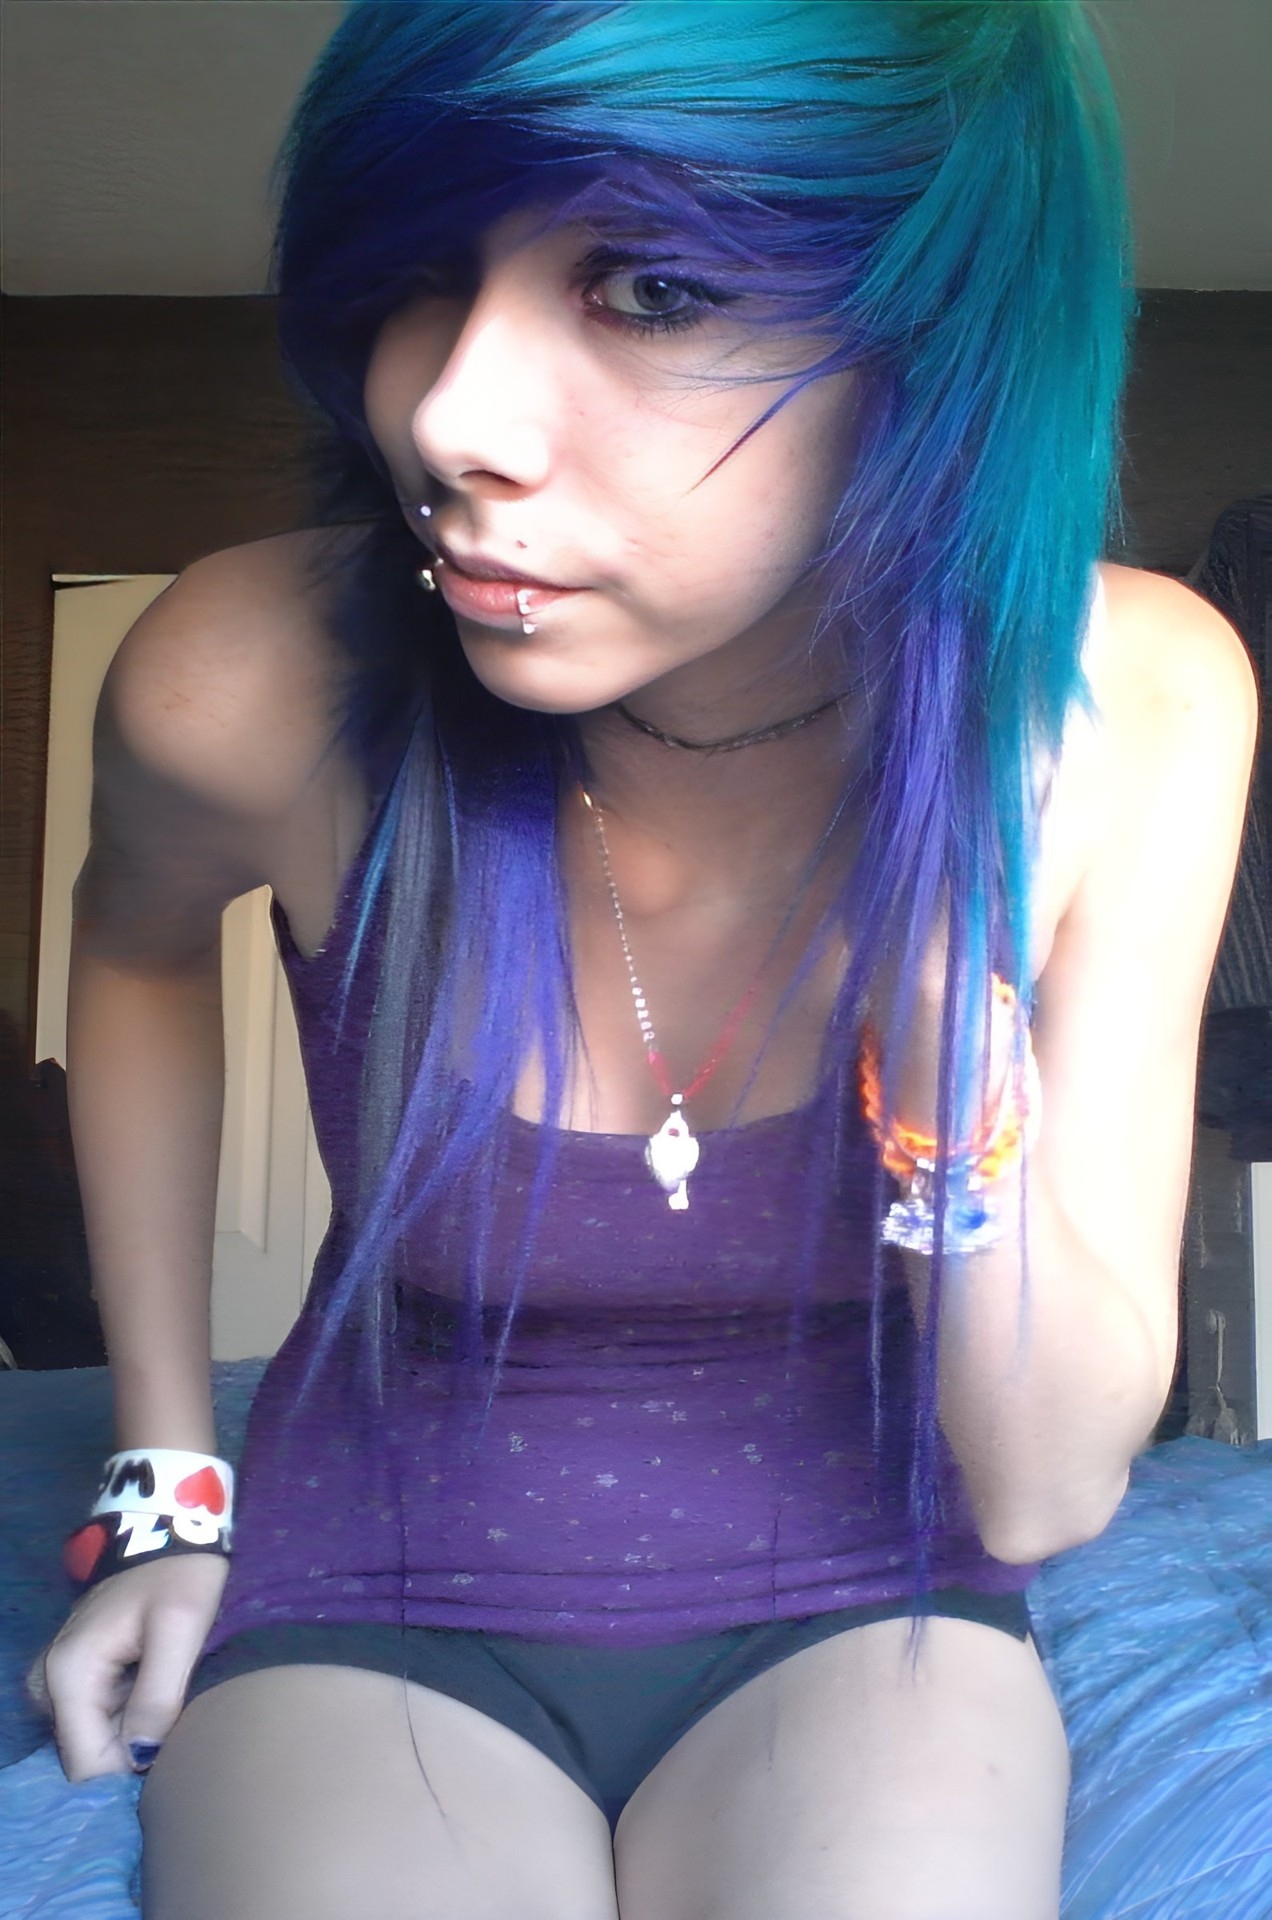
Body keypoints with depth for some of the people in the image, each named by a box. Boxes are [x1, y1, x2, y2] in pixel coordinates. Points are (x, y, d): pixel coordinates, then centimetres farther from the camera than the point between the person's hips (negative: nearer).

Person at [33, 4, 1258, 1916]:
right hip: (381, 1609, 0)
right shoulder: (258, 686, -23)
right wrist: (165, 1486, 6)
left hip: (860, 1612, 1)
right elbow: (140, 942, 4)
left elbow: (1047, 1489, -15)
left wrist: (939, 950, -29)